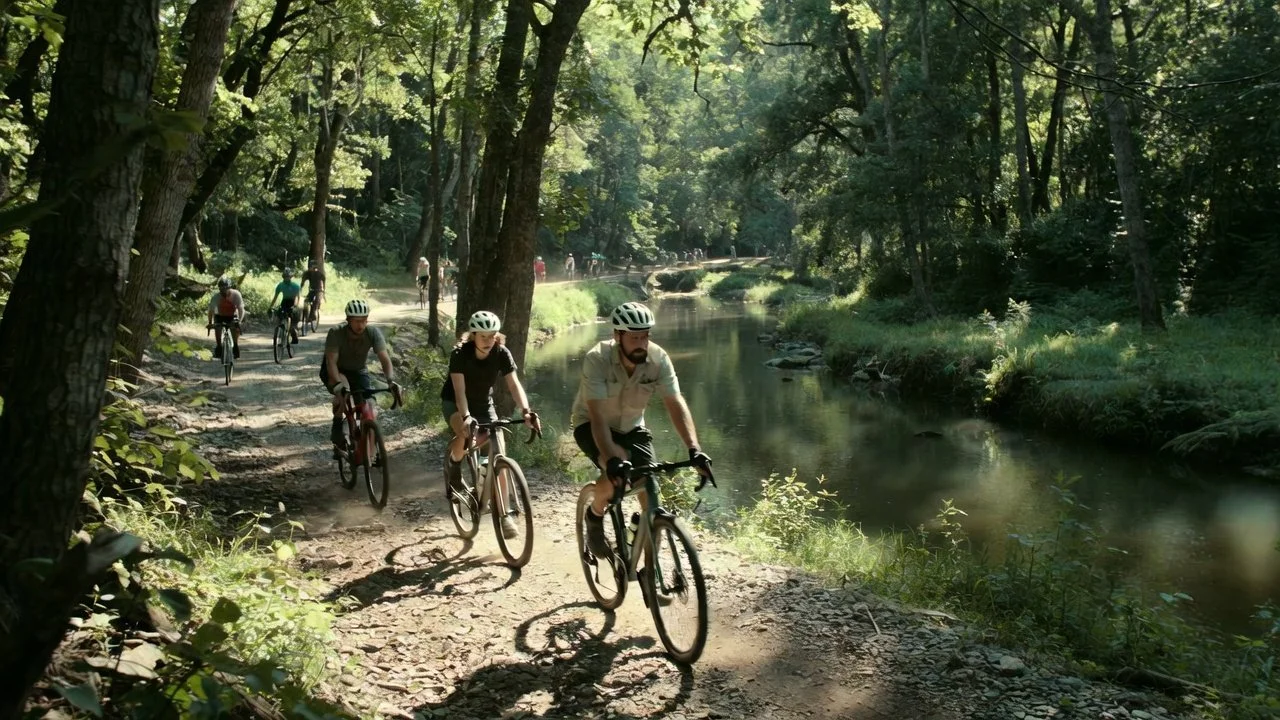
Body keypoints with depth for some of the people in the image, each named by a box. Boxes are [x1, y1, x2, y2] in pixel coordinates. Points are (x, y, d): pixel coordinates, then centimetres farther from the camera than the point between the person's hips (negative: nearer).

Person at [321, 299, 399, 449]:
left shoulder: (373, 333, -23)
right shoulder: (336, 333, -28)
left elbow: (385, 358, -30)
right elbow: (331, 362, -34)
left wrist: (391, 380, -47)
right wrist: (338, 383, -51)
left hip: (358, 372, 2)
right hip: (334, 372, -2)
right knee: (343, 387, -36)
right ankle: (337, 426, -15)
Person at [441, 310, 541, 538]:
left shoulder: (502, 354, -21)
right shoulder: (460, 354, -28)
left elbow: (514, 384, -30)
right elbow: (459, 389, -37)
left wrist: (526, 411, -48)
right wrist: (466, 417, -54)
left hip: (484, 404, 3)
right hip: (454, 402, -3)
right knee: (465, 435, -37)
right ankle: (453, 464, -2)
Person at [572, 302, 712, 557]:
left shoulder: (659, 359, -22)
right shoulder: (597, 360, -30)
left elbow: (676, 405, -27)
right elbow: (597, 416, -37)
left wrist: (694, 449, -41)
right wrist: (611, 459, -50)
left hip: (631, 427, 4)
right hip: (591, 426, -3)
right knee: (617, 467, -32)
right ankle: (595, 516, -1)